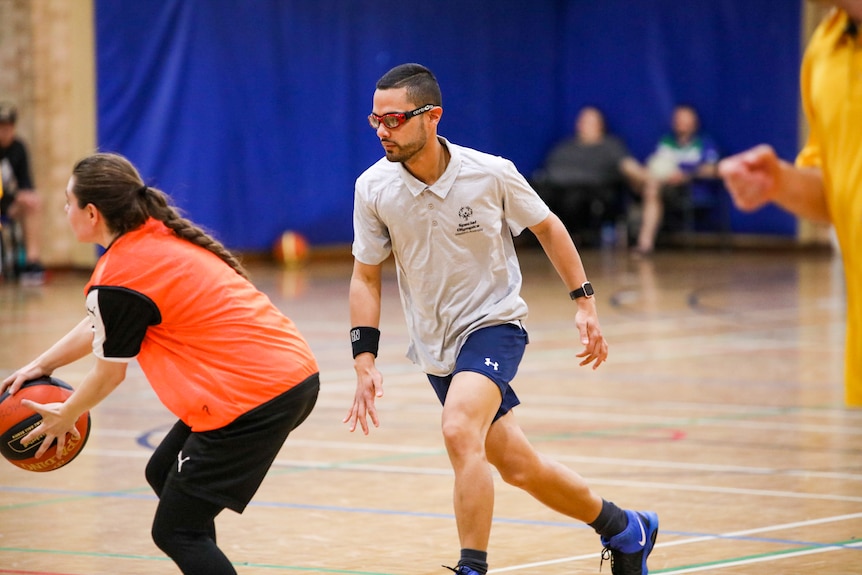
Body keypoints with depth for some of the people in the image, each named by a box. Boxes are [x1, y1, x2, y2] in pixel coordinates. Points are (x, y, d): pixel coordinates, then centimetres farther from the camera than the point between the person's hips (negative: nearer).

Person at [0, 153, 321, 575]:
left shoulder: (118, 279, -13)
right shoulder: (159, 237, 13)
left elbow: (109, 374, 2)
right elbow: (101, 325, 27)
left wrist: (65, 416, 19)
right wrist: (42, 364, 31)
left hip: (253, 397, -10)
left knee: (175, 532, -1)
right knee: (164, 474, 24)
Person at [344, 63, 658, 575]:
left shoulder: (491, 174, -15)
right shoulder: (373, 188, -10)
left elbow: (547, 226, 3)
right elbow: (366, 276, 0)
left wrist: (585, 301, 1)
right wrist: (365, 361, -8)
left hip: (494, 325, -4)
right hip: (436, 349, 4)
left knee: (459, 432, -31)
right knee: (518, 467, 11)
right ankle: (624, 530, 33)